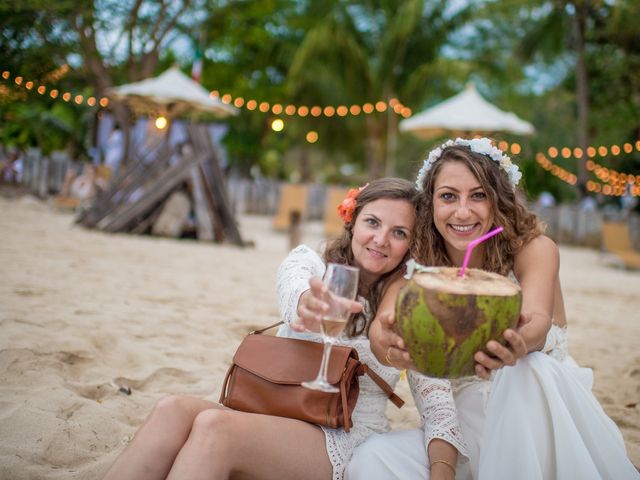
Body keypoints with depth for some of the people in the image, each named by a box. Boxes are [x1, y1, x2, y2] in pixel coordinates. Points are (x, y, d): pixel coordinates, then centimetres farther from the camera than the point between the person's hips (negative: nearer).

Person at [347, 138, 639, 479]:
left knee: (530, 371, -35)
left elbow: (539, 321, -28)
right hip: (468, 423, 2)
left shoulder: (534, 249, -8)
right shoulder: (418, 261, -2)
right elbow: (380, 327, -21)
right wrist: (391, 346, -47)